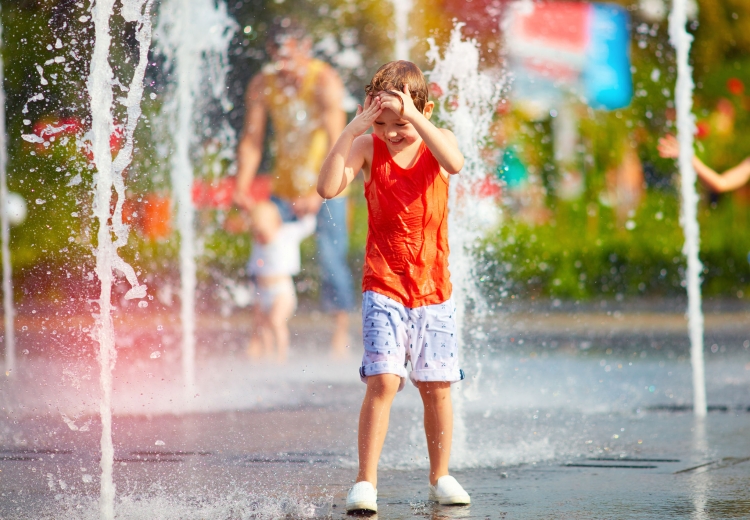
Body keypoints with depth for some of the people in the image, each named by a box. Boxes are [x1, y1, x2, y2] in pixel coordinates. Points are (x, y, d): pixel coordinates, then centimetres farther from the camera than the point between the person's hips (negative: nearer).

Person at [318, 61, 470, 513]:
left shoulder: (436, 142, -2)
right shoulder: (368, 148, -3)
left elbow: (454, 163, -27)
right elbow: (328, 188, -20)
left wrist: (413, 116, -33)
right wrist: (353, 128, -25)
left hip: (434, 289, 2)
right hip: (383, 288, -1)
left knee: (437, 386, 7)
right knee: (383, 381, -14)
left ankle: (440, 476, 24)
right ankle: (366, 483, -9)